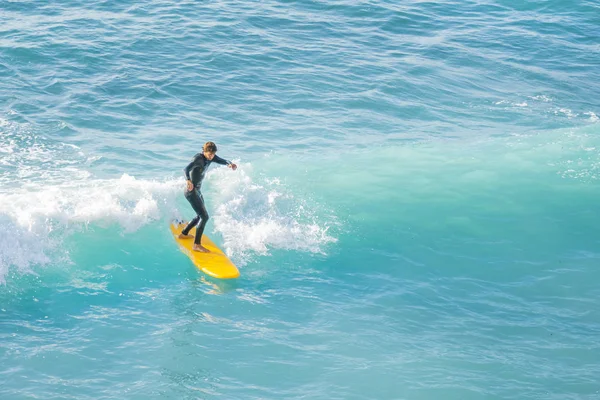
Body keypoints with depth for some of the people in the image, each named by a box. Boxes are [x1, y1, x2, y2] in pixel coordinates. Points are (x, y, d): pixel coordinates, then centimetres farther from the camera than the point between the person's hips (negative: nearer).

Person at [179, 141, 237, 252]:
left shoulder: (210, 157, 1)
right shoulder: (198, 158, -22)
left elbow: (221, 161, -5)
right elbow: (187, 169, -36)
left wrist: (230, 164, -30)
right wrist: (188, 180, -58)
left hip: (197, 191, 10)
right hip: (191, 191, -10)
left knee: (200, 216, 24)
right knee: (204, 216, -15)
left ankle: (183, 234, 41)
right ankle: (196, 245, -16)